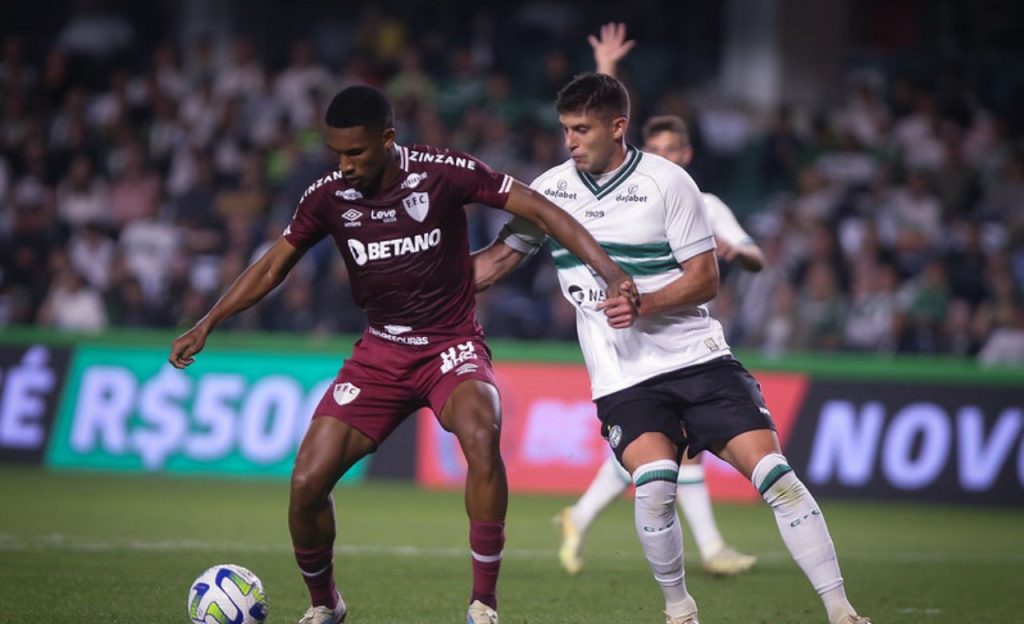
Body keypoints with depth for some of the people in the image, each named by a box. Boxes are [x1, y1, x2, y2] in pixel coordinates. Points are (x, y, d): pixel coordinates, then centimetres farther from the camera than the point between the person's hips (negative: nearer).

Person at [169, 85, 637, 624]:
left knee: (480, 437, -35)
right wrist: (206, 325, 4)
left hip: (452, 346, -4)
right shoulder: (329, 196, -4)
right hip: (380, 352, 4)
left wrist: (611, 273, -19)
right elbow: (273, 266, 10)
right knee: (307, 483, -9)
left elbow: (541, 212, -10)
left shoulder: (443, 173, -14)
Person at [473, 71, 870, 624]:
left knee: (774, 473, -13)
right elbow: (497, 259, 16)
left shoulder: (666, 182, -6)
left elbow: (705, 278, -6)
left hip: (696, 357, -1)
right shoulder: (551, 189, 5)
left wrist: (644, 305, -22)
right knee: (654, 483, -25)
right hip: (623, 379, 1)